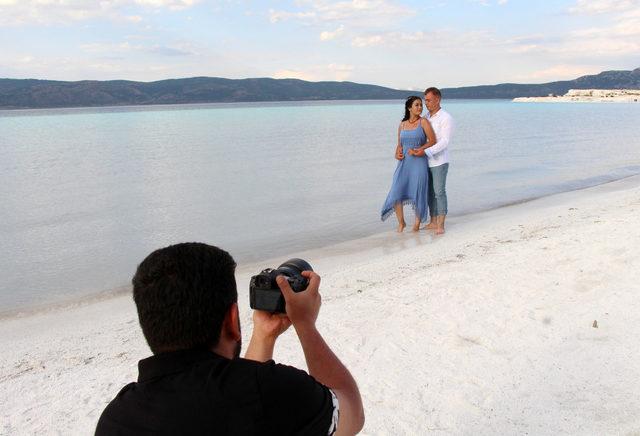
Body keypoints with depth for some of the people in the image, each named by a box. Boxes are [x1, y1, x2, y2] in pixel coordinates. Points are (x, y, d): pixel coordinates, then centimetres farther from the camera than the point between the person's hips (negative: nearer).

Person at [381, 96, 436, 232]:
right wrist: (397, 154, -5)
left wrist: (418, 150, -17)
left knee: (417, 194, -1)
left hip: (419, 163, -3)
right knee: (396, 194, -8)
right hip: (404, 164, 3)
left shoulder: (423, 121, -2)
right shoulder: (402, 125, 10)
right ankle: (401, 222, 13)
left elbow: (433, 141, -6)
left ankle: (418, 221, 24)